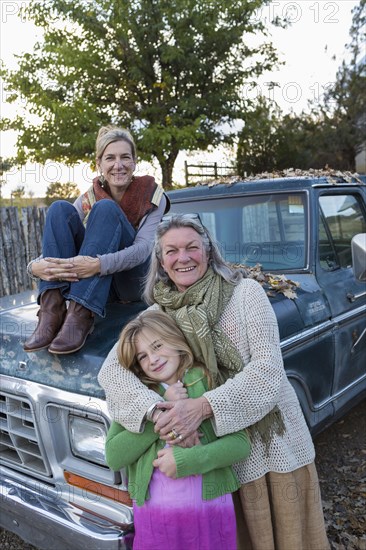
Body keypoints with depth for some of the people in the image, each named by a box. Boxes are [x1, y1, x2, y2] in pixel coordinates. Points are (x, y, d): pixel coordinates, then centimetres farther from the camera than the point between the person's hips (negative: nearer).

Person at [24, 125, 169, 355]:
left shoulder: (152, 195, -4)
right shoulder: (88, 199, 4)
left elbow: (144, 248, -20)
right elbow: (55, 243, -5)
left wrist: (99, 264, -39)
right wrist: (36, 266, -30)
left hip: (136, 280, -3)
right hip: (94, 283, 3)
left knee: (106, 209, -26)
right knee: (61, 209, -17)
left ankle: (80, 314, -39)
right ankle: (52, 312, -30)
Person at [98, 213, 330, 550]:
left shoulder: (246, 292, -13)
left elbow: (268, 370, -20)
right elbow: (110, 371, -13)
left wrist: (202, 407, -32)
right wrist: (157, 410, -31)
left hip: (276, 444, -2)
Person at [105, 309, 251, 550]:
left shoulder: (209, 380, -3)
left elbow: (241, 444, -8)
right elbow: (113, 457, -7)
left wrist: (185, 460, -20)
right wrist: (162, 411, -13)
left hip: (211, 509, -1)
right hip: (152, 514, 1)